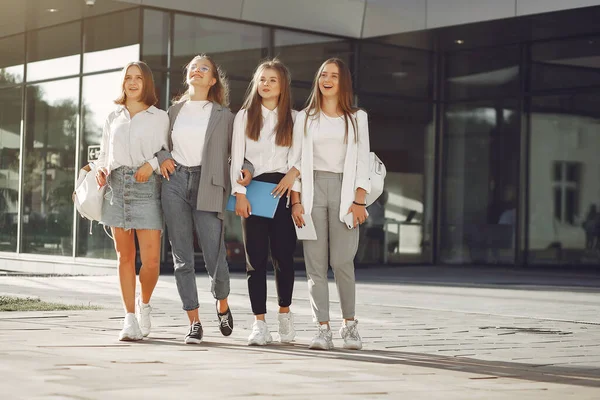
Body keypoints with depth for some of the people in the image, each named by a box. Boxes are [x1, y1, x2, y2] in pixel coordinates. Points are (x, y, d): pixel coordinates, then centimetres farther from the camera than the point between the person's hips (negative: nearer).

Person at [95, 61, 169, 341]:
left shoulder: (159, 117, 9)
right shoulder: (113, 118, 18)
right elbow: (104, 153, 21)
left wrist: (152, 164, -15)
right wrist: (100, 169, 0)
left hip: (146, 186, -3)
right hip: (116, 185, 3)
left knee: (151, 259, -10)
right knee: (125, 256, 2)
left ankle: (144, 303, 18)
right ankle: (130, 319, 7)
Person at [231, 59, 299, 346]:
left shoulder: (293, 118, 11)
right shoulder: (245, 116, 10)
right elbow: (236, 157, 4)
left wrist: (293, 173, -13)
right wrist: (239, 193, -8)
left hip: (282, 189, 0)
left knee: (283, 255, -1)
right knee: (256, 258, -4)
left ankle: (284, 312, 19)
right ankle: (259, 324, -3)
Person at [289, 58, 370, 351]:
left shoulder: (357, 118, 12)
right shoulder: (305, 118, 13)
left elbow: (362, 161, 6)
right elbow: (296, 161, 9)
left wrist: (359, 201, -4)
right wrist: (296, 201, -1)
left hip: (344, 189, -1)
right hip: (312, 187, 1)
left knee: (341, 260, -11)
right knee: (315, 263, -4)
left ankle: (349, 324, 4)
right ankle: (323, 329, -1)